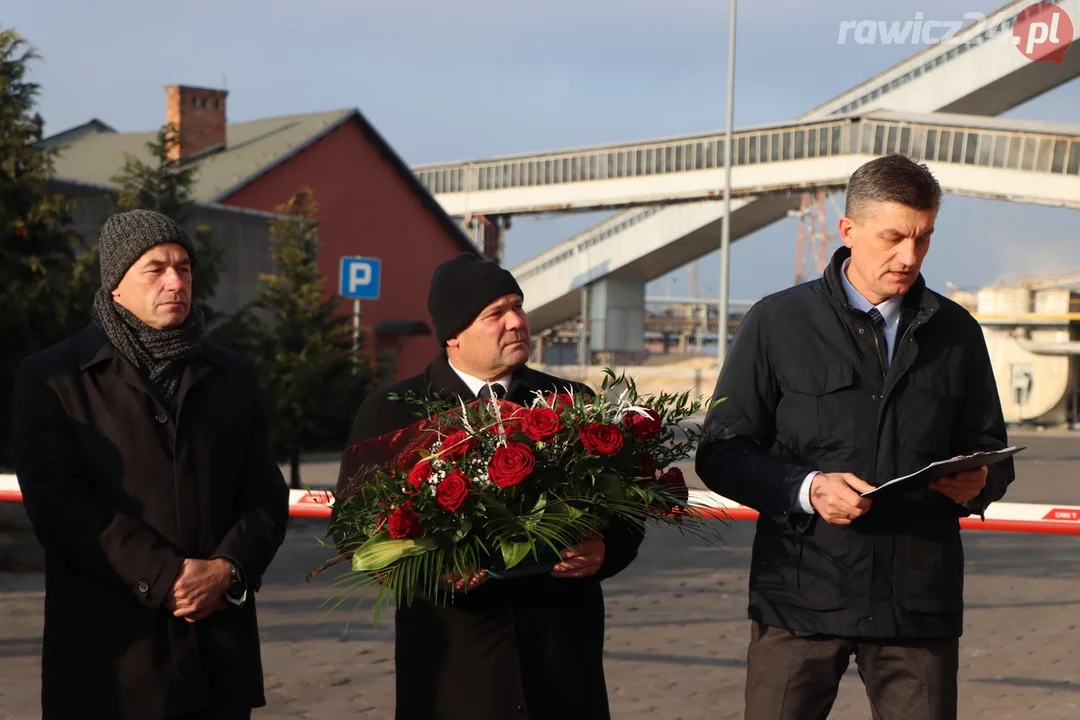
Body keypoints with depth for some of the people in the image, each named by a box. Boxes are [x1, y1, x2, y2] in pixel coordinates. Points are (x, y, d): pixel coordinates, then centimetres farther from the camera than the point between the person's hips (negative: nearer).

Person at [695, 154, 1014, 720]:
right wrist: (807, 489, -15)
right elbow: (720, 452, 1)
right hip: (800, 597, -2)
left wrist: (978, 482, -7)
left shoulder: (955, 333, 12)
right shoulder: (777, 323, 2)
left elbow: (993, 453, 18)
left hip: (920, 602, 2)